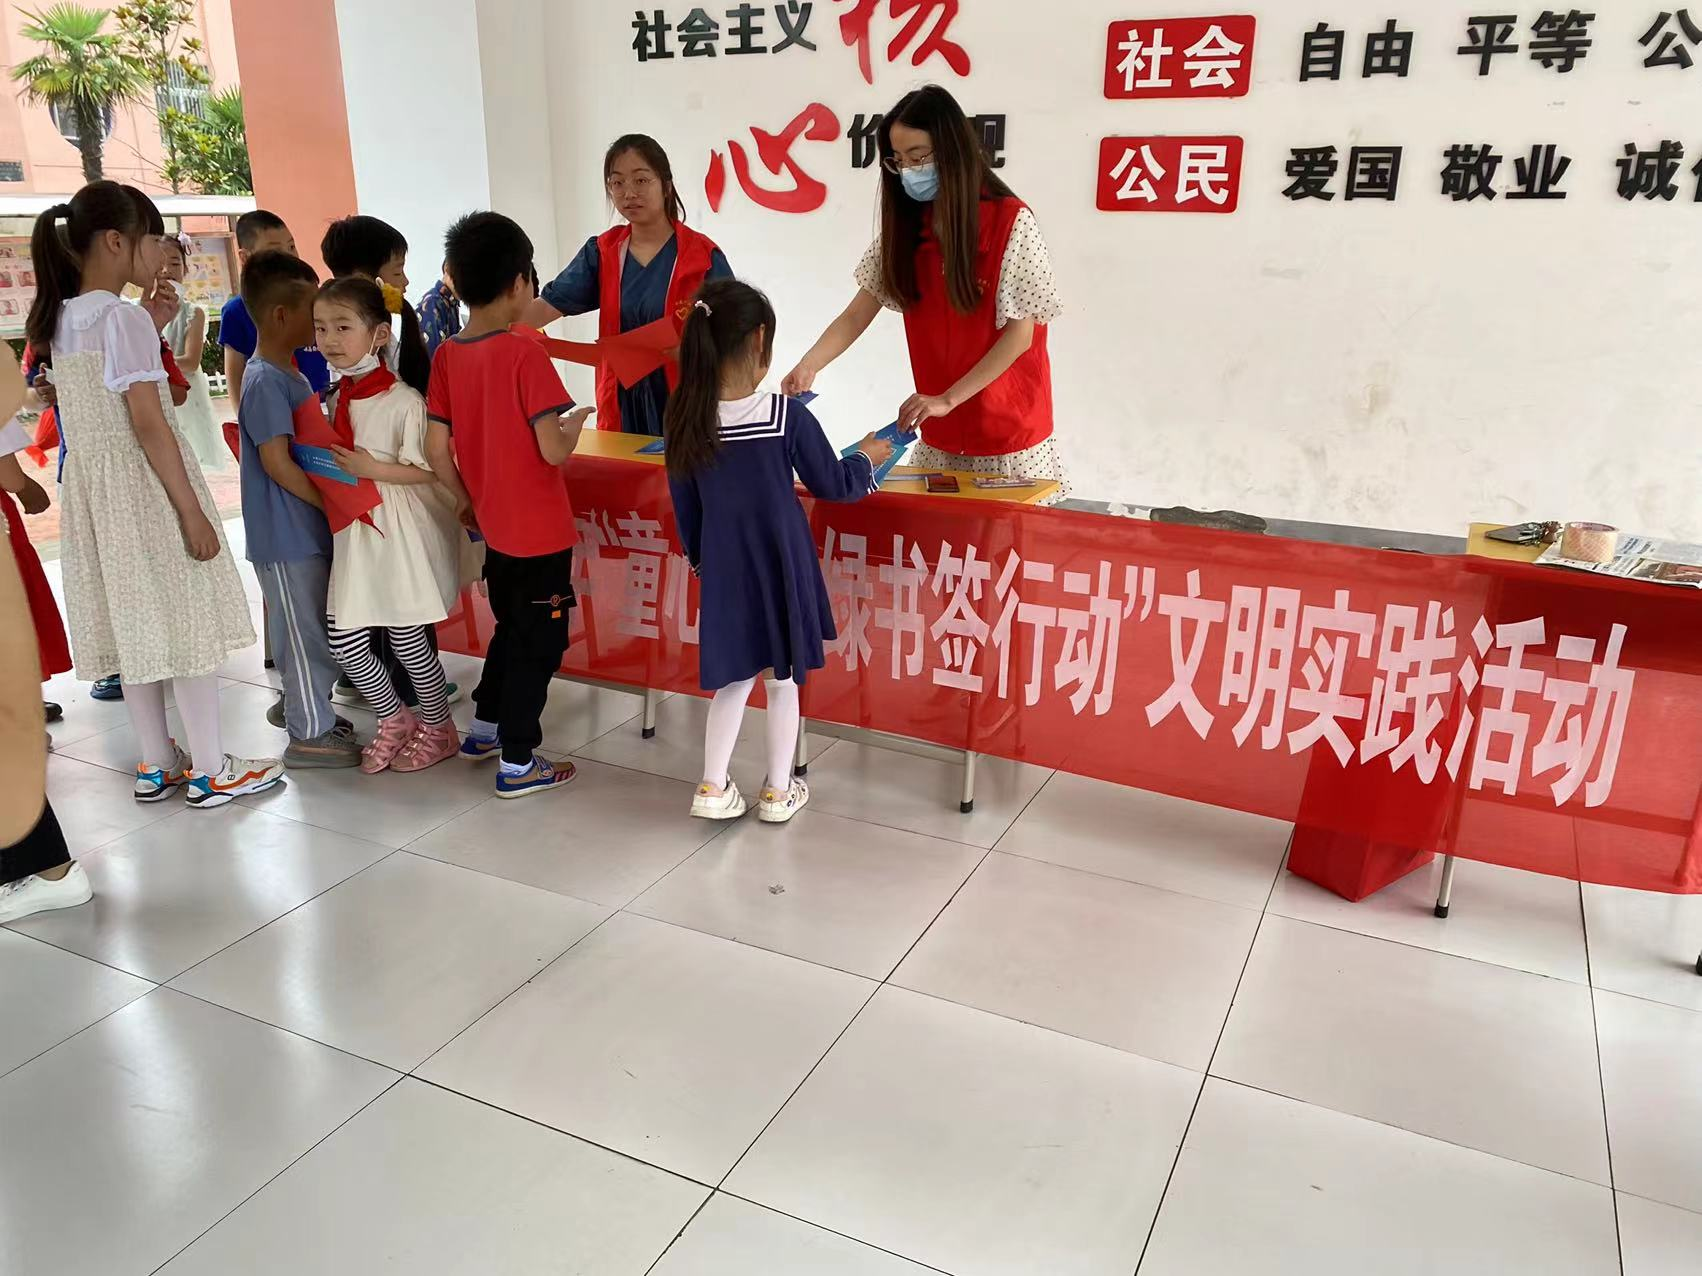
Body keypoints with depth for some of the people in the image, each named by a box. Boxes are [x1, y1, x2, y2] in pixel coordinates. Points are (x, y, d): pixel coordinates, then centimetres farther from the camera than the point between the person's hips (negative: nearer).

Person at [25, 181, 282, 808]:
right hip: (142, 481, -8)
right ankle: (211, 771, 7)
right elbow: (148, 423, -19)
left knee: (135, 621, 14)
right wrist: (193, 511, -18)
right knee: (184, 620, 0)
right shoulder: (125, 316, -14)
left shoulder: (61, 319, 10)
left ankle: (156, 764, 24)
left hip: (91, 477, 8)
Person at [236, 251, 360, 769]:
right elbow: (278, 464, -22)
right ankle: (310, 735, 12)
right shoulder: (266, 381, -18)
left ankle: (312, 713, 32)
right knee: (306, 633, 1)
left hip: (308, 528, 9)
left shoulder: (289, 374, 12)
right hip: (287, 534, -9)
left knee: (314, 629, 18)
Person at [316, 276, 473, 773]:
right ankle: (396, 719, 29)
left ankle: (438, 729, 25)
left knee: (408, 640, 4)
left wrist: (374, 469, -22)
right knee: (344, 640, 7)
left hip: (401, 531, -7)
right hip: (354, 530, 7)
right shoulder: (336, 398, 8)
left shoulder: (403, 400, -15)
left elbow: (428, 470, -16)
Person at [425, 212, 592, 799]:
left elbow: (436, 449, 1)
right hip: (540, 531, -6)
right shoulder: (525, 354, -19)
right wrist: (576, 421, -2)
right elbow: (553, 450, -22)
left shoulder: (447, 355, 0)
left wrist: (466, 500, 14)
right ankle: (517, 763, 13)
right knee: (539, 642, 6)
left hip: (494, 527, 7)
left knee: (511, 627, 25)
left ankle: (484, 727, 38)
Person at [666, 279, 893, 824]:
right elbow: (833, 484, -4)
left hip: (724, 568, 3)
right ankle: (778, 791, 25)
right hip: (779, 565, -3)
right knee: (782, 681, 13)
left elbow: (685, 504, 4)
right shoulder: (787, 416, -16)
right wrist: (866, 458, 16)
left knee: (734, 679, 17)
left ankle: (713, 789, 20)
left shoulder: (687, 419, -7)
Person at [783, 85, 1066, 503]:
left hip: (1008, 429, -4)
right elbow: (857, 315, 0)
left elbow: (1020, 332, -13)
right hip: (940, 437, 4)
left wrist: (946, 399, -20)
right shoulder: (904, 227, 3)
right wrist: (809, 365, -19)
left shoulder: (1011, 222, -12)